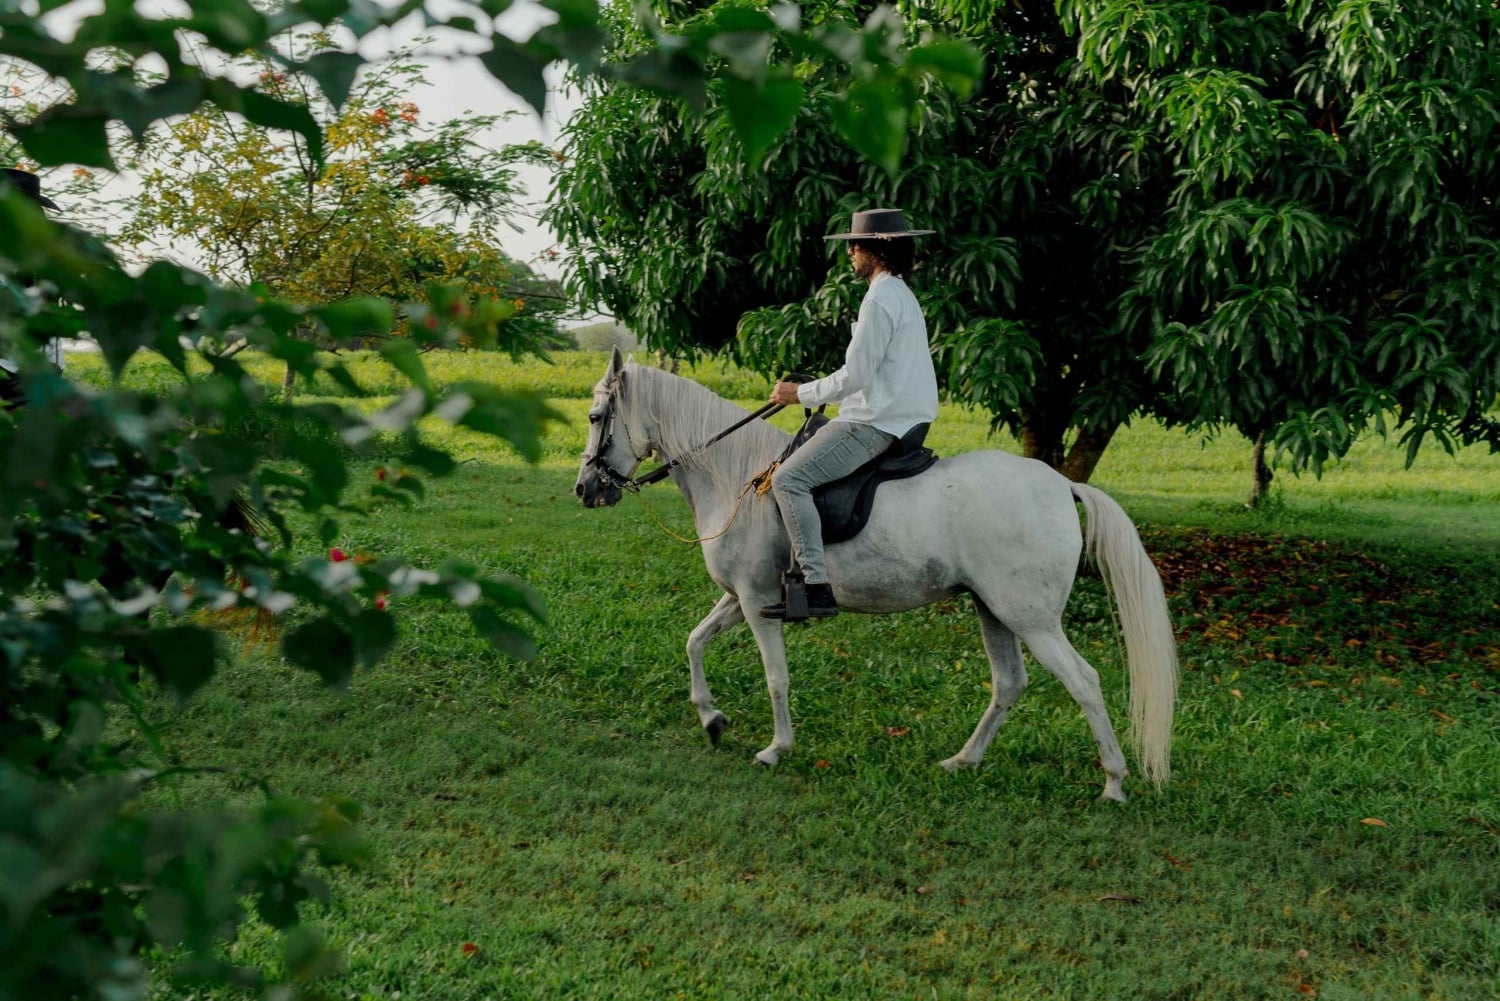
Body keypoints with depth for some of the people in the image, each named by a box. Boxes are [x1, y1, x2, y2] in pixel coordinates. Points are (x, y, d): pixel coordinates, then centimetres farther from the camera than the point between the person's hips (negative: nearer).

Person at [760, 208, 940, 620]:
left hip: (874, 425, -11)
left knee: (788, 479, -18)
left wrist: (801, 393, -6)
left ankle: (816, 587, -27)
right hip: (899, 416, 11)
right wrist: (812, 391, 22)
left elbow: (855, 376, -18)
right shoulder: (902, 295, 18)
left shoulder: (880, 299, -15)